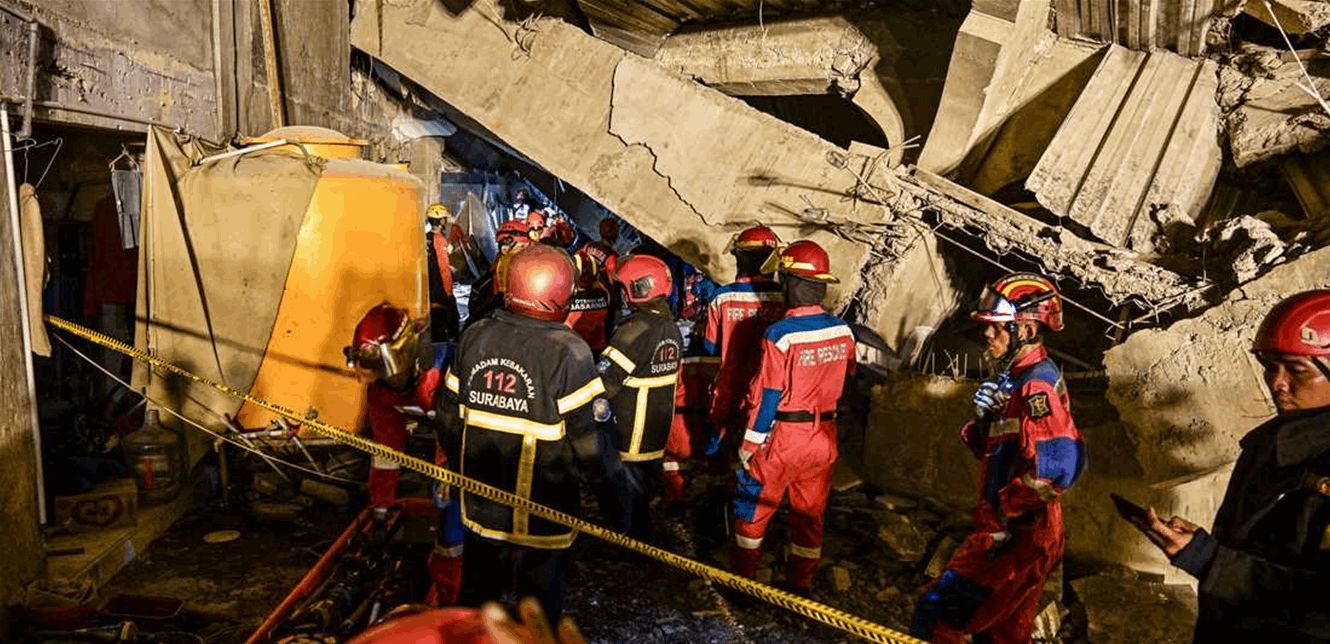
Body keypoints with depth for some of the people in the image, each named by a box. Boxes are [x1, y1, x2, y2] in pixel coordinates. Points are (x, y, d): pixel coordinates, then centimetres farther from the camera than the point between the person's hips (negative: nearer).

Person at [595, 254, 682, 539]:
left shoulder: (635, 330, -24)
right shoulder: (671, 328, 4)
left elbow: (603, 383, -24)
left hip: (627, 439, -8)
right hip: (657, 437, 8)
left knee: (624, 507, 5)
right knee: (642, 502, 22)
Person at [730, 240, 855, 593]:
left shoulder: (781, 334, -20)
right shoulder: (843, 330, -4)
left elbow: (767, 396, -17)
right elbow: (845, 380, 7)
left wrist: (750, 444, -9)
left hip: (782, 438, -5)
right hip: (824, 440, 5)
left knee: (752, 509, 12)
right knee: (810, 516, 17)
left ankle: (742, 580, 23)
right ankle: (801, 586, 29)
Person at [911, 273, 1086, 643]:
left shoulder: (1036, 386, -22)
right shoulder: (1018, 378, 9)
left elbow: (1060, 464, -34)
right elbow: (991, 448, 11)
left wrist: (1009, 508, -23)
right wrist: (985, 416, -9)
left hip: (1015, 538, -10)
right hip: (1014, 533, 10)